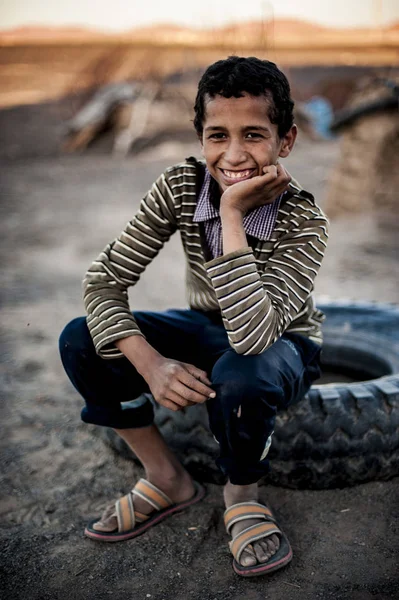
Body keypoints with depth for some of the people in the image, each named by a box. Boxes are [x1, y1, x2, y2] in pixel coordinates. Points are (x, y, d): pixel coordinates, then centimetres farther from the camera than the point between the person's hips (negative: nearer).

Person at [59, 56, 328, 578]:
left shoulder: (303, 222, -27)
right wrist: (151, 364, -31)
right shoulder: (181, 187, -17)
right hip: (208, 331, 4)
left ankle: (242, 496, -5)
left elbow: (252, 336, -41)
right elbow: (103, 281, -17)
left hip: (281, 346, -4)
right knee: (80, 341, -16)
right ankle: (168, 480, 1)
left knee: (239, 374, -40)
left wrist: (232, 213, -40)